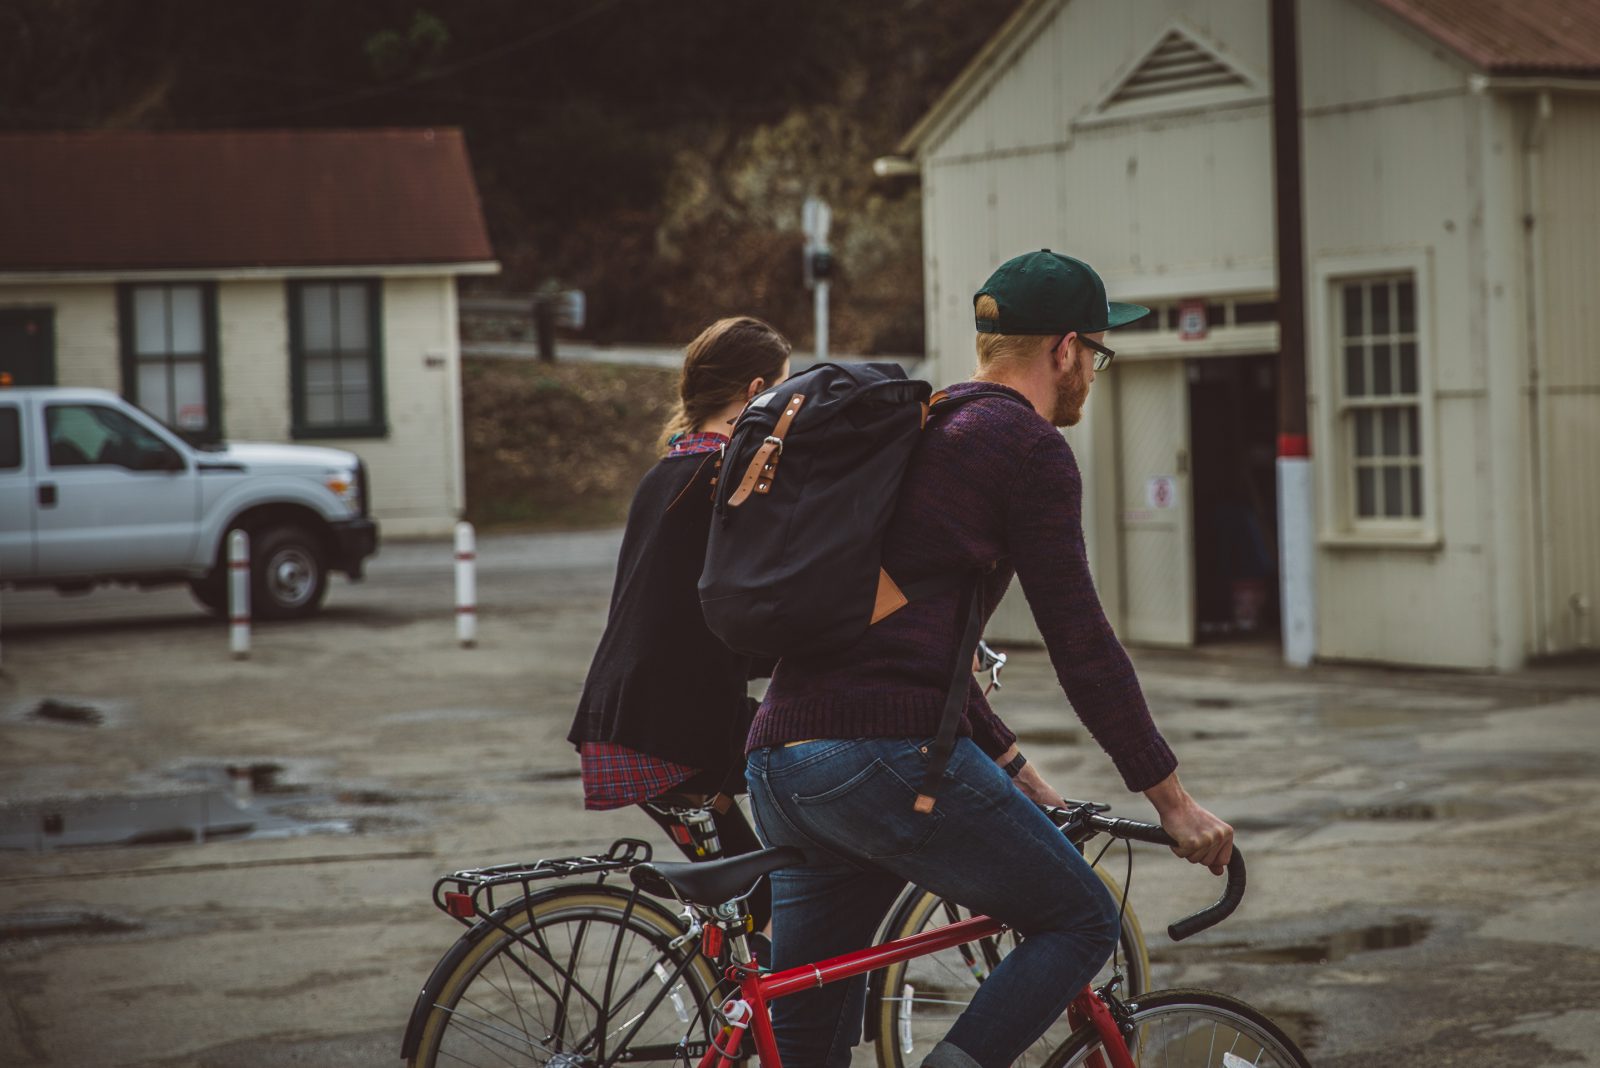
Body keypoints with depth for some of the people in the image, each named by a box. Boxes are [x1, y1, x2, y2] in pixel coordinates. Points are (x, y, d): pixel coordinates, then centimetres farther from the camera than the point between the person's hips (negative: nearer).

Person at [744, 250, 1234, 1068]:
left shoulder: (913, 432, 27)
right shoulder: (1029, 448, -1)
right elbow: (1079, 641, -4)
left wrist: (1011, 766, 36)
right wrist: (1170, 797, 4)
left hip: (778, 756, 9)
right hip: (887, 755, -9)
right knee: (1081, 922, 10)